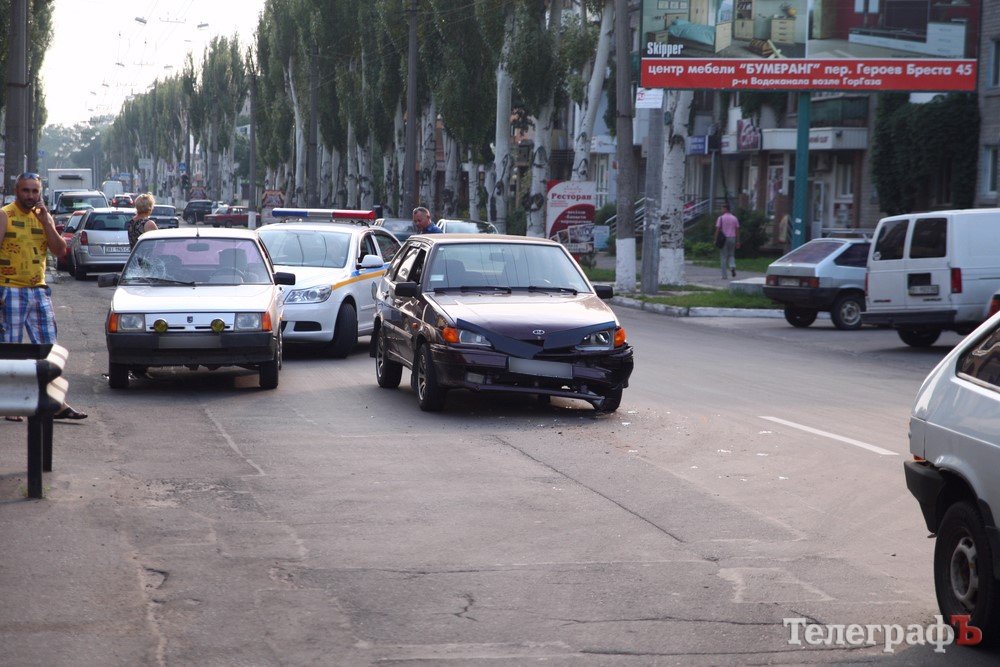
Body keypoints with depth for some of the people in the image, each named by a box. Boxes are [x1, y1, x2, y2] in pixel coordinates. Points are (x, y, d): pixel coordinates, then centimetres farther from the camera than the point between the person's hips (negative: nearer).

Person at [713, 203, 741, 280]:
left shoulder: (720, 218, -6)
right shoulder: (734, 218, 6)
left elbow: (717, 230, -10)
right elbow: (737, 230, 5)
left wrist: (716, 240, -4)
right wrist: (738, 241, 8)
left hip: (724, 239, -3)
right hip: (732, 239, 3)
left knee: (723, 257, 3)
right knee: (731, 255, 18)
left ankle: (724, 275, 2)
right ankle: (732, 266, -12)